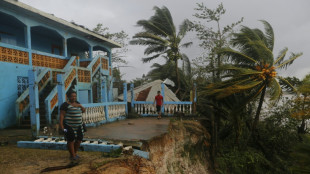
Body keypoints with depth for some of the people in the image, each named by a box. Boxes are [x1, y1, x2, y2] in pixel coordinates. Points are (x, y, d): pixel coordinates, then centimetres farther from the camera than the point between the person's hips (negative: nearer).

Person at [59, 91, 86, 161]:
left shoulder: (76, 103, 8)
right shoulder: (65, 105, -12)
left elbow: (83, 110, 11)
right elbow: (61, 115, -13)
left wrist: (80, 106, -9)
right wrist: (61, 126, -19)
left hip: (78, 126, 7)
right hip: (69, 126, -7)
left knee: (79, 140, 8)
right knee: (71, 140, -1)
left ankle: (75, 153, 24)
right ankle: (72, 156, 11)